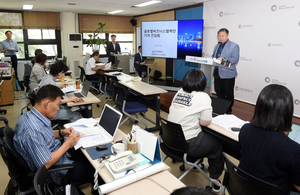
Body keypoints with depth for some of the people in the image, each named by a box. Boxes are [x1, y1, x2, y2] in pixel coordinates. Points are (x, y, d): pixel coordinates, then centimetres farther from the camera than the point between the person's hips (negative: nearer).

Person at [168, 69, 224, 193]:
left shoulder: (179, 92, 5)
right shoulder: (203, 97, -12)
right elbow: (205, 122, -10)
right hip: (187, 145, -7)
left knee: (205, 136, 31)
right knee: (217, 144, 18)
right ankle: (215, 178, 30)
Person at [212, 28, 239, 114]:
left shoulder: (234, 46, -4)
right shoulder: (217, 46, 18)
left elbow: (236, 59, -12)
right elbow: (213, 56, 23)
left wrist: (223, 59, -26)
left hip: (227, 74, -6)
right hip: (217, 73, 6)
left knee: (228, 94, 3)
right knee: (219, 93, 14)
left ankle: (228, 111, 16)